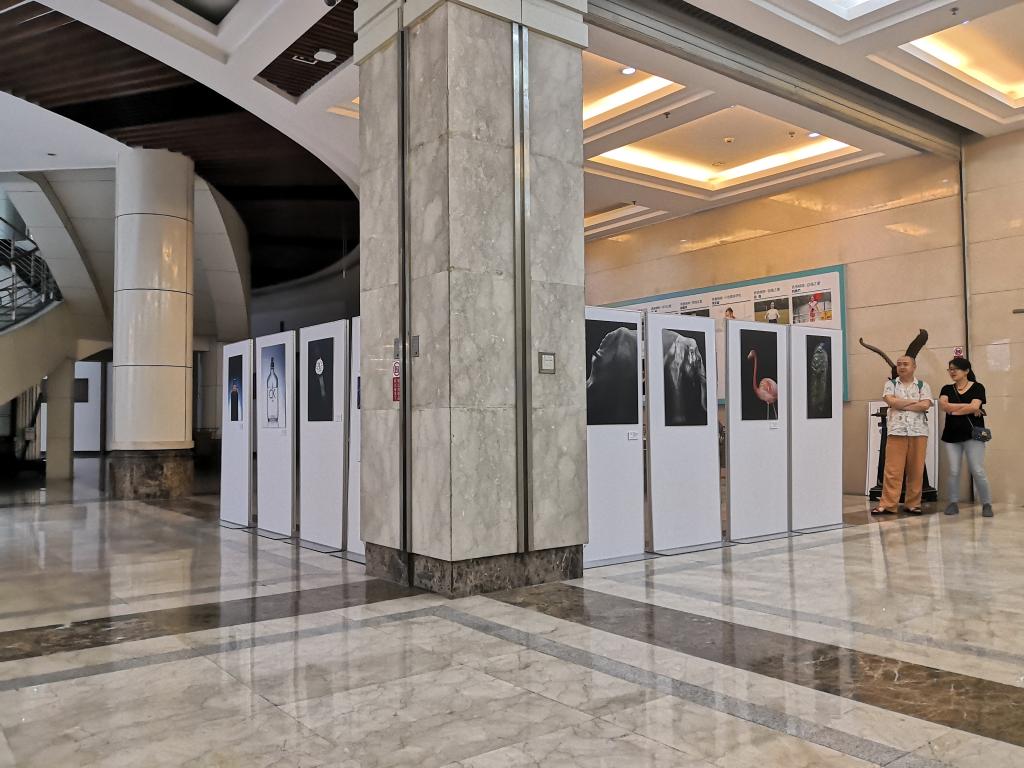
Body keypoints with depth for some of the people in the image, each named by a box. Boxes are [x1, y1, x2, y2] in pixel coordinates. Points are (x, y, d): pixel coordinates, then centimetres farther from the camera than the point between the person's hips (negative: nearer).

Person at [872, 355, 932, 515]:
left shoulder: (923, 386, 10)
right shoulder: (890, 384, 11)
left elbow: (925, 405, -7)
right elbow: (890, 401, -8)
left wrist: (900, 404, -7)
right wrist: (914, 401, -4)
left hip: (919, 432, 1)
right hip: (896, 431, -1)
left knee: (916, 470, 3)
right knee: (893, 470, -4)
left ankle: (913, 503, 12)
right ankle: (887, 505, -3)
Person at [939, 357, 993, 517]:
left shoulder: (977, 388, 1)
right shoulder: (947, 389, 10)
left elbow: (974, 407, -15)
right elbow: (944, 405, -9)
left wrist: (953, 410, -7)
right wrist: (969, 408, -11)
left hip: (972, 435, -3)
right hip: (951, 435, 3)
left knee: (978, 471, -5)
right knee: (953, 472, 3)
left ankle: (986, 504, 7)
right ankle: (953, 503, 10)